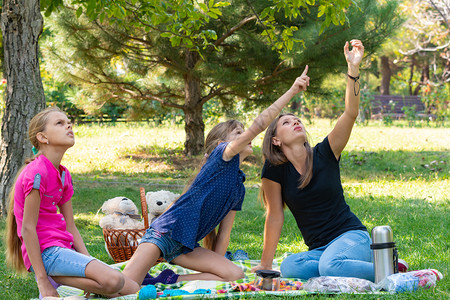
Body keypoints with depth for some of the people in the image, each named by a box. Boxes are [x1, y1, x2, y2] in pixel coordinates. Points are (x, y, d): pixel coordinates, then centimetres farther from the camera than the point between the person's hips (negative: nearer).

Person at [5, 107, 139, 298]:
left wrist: (90, 264, 2)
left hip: (63, 248, 9)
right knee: (112, 281, -27)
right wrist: (43, 281, -17)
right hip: (46, 252, -9)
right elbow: (28, 228, -16)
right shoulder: (36, 172, -13)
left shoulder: (64, 175, 15)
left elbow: (70, 227, 13)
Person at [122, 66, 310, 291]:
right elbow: (259, 125, -14)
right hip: (166, 232, -8)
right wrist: (292, 91, -14)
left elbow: (224, 235, 19)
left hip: (185, 247, 8)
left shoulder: (239, 188, 18)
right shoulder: (222, 154, -3)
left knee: (235, 274, -10)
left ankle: (167, 281, -4)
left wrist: (215, 268, 12)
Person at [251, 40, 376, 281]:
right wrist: (265, 264, 7)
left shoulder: (324, 154, -2)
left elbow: (350, 114, -14)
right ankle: (354, 268, -15)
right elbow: (275, 216, 6)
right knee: (289, 267, -30)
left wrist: (353, 69, -25)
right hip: (319, 249, 3)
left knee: (330, 264, -36)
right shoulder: (275, 171, 0)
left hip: (352, 236, -3)